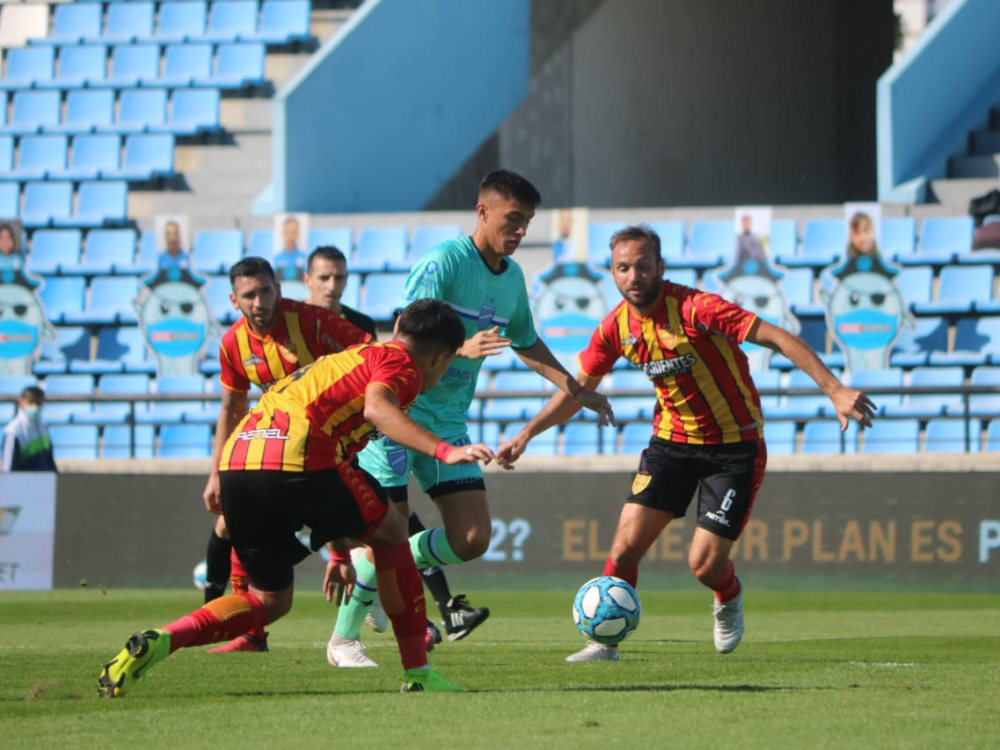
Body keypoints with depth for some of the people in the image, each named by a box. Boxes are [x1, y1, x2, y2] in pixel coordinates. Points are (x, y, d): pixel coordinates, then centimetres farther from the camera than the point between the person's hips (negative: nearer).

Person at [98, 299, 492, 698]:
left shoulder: (349, 358, 36)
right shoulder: (399, 363, 9)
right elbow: (376, 408, -16)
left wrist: (339, 551, 42)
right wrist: (445, 451, -24)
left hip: (237, 462, 8)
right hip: (296, 458, -8)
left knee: (270, 601, 20)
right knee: (391, 530, 16)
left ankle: (158, 641, -1)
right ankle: (417, 674, 16)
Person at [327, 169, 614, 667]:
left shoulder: (512, 277, 9)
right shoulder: (443, 262, -15)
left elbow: (526, 343, 25)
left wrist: (576, 391, 18)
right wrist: (462, 349, -36)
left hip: (448, 419, 7)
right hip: (398, 408, -7)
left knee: (472, 539, -4)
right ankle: (344, 640, 9)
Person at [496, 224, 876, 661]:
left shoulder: (694, 308, -23)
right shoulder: (616, 327, -4)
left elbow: (779, 339, -26)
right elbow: (578, 389, 12)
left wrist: (835, 390, -34)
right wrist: (527, 434, 7)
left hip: (734, 447, -5)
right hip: (672, 440, 5)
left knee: (704, 564, -10)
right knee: (627, 544, -8)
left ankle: (729, 598, 27)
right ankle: (605, 641, 10)